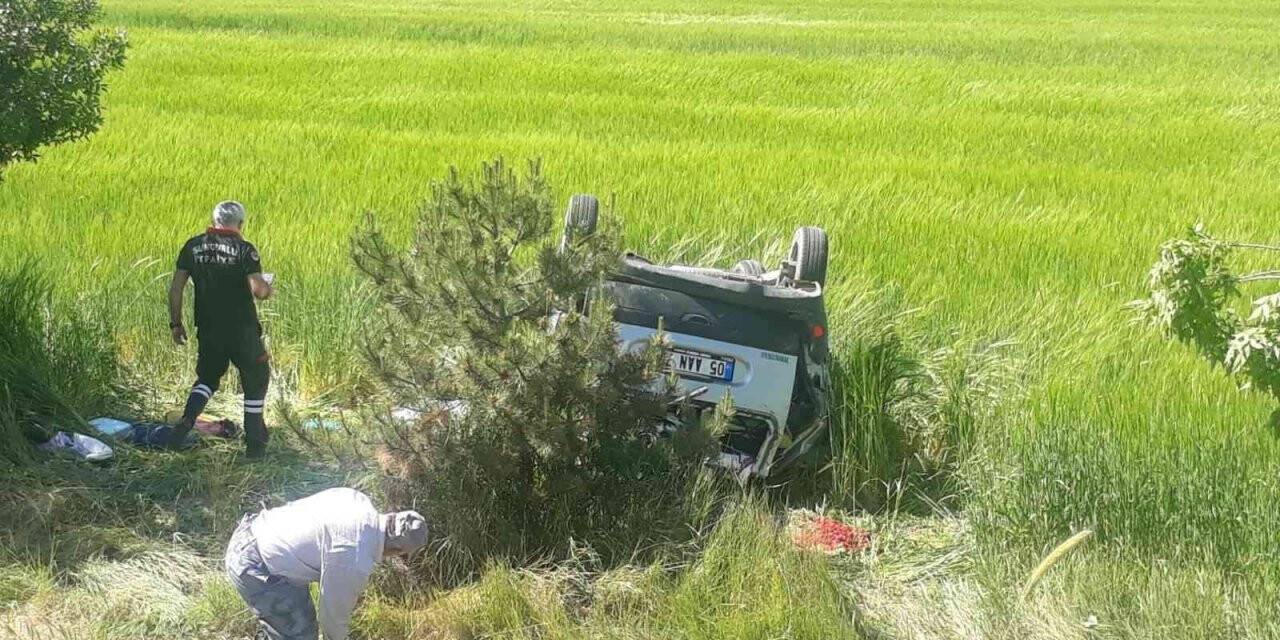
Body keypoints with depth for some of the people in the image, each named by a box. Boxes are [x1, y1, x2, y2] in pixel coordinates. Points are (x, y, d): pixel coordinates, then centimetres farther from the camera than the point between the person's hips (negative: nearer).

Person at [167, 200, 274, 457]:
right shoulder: (244, 249, -9)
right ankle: (254, 443, 16)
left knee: (207, 377, 24)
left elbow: (176, 288, 2)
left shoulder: (193, 246, 3)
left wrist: (176, 323, 10)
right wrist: (268, 289, 4)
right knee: (256, 380, 15)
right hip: (242, 330, -3)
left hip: (208, 331, 3)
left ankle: (186, 421, 0)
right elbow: (259, 290, -19)